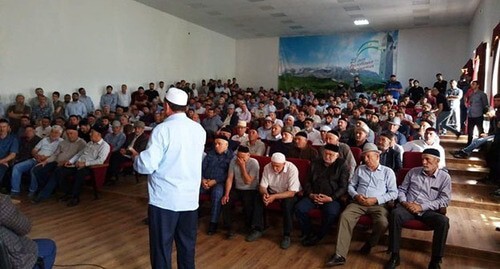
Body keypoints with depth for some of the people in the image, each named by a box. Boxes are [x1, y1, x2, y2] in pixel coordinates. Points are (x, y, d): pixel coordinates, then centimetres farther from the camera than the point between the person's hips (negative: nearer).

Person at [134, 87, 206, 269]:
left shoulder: (162, 129, -14)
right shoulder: (199, 130, 4)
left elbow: (147, 165, -17)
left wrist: (137, 160, 4)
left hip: (164, 198, -5)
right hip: (191, 198, 5)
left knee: (161, 245, 8)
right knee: (187, 245, 16)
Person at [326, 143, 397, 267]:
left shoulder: (388, 171, 8)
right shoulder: (360, 169, 19)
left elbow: (393, 193, 2)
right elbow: (351, 185, 19)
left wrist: (376, 200, -11)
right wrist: (356, 195, -4)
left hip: (378, 204, -2)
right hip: (358, 202, 2)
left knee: (383, 223, -33)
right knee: (345, 216, -28)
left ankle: (370, 243, 1)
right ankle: (340, 255, -29)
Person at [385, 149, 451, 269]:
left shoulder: (444, 177, 5)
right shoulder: (413, 172, 11)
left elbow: (445, 199, -3)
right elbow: (401, 189, 15)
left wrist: (422, 207, -13)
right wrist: (404, 202, -7)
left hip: (428, 211, -1)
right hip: (408, 208, 1)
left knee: (443, 221, -32)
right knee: (395, 213, -32)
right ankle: (395, 256, -24)